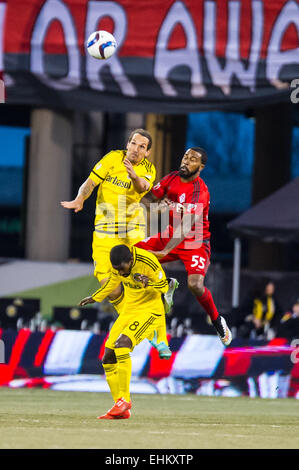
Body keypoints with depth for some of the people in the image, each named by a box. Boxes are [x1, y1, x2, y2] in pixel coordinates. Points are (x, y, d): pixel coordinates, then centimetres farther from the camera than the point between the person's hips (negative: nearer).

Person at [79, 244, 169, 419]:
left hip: (150, 311, -7)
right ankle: (122, 410, 6)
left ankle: (124, 400, -20)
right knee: (108, 359, 0)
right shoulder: (118, 264, -5)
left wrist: (148, 282, -33)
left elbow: (164, 286, -13)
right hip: (130, 310, 7)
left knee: (122, 345, -28)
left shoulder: (148, 262, -24)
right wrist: (95, 298, 28)